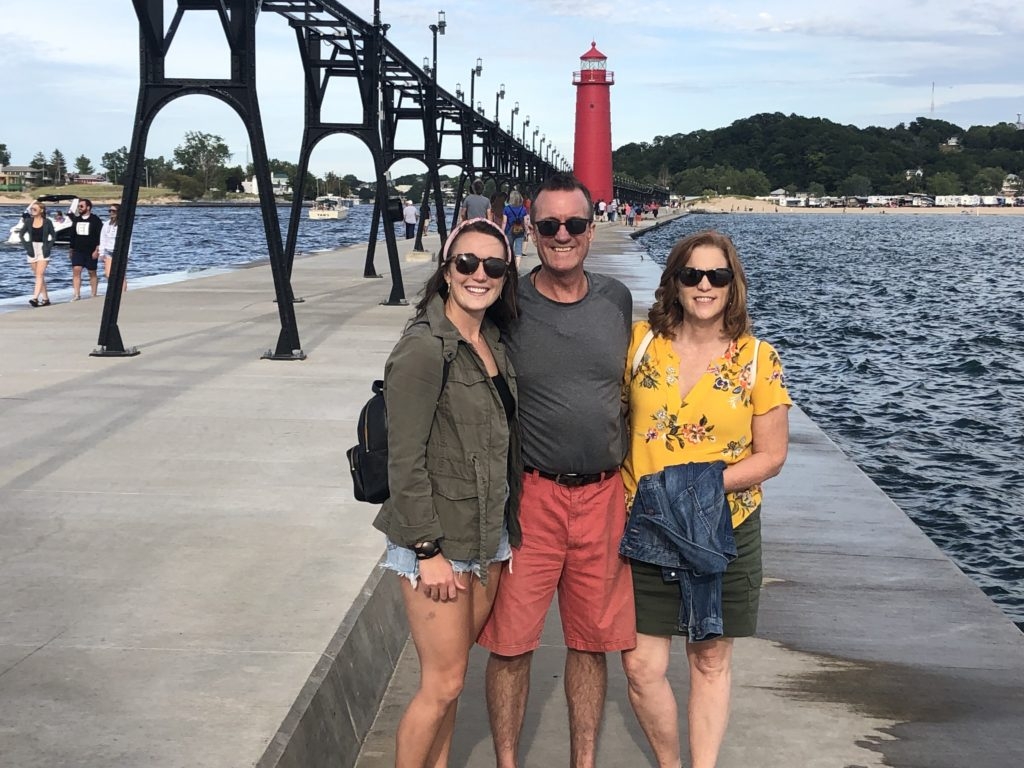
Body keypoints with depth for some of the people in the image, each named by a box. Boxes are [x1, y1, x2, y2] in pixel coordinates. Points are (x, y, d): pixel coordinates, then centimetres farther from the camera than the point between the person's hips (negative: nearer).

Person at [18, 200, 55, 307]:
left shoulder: (47, 222, -2)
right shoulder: (28, 221, 4)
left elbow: (53, 236, 4)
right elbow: (21, 234, 10)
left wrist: (48, 246, -6)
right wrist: (26, 246, 0)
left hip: (43, 250, -4)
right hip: (32, 250, 4)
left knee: (39, 274, -16)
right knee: (39, 275, 8)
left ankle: (35, 298, -25)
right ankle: (45, 299, 15)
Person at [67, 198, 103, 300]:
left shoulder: (96, 220, -3)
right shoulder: (76, 220, 12)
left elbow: (100, 236, -7)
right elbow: (72, 235, 19)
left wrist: (97, 250, -14)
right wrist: (72, 249, 18)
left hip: (91, 252, -4)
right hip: (78, 251, 4)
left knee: (92, 273, 5)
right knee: (76, 270, -11)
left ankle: (93, 295, 12)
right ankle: (76, 295, -15)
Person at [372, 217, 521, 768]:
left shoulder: (494, 343, 7)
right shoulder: (424, 348, -17)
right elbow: (405, 461, -18)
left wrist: (506, 526, 12)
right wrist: (429, 552, -19)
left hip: (487, 535, 7)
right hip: (436, 540, -7)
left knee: (449, 675, 16)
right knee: (444, 684, -1)